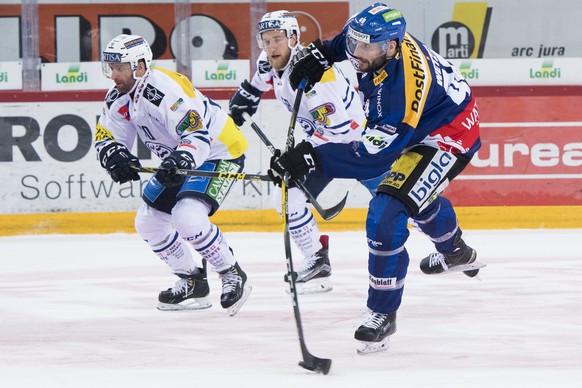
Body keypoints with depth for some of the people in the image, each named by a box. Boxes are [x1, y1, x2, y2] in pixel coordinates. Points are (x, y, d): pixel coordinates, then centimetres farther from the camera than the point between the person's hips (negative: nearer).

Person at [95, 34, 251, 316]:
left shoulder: (166, 89, -30)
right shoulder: (119, 98, -2)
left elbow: (199, 133, -36)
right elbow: (106, 136, -1)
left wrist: (182, 160, -53)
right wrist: (114, 155, -24)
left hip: (219, 152, -10)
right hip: (179, 160, 10)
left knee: (187, 217, -28)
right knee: (148, 222, 6)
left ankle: (232, 275, -9)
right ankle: (193, 282, 21)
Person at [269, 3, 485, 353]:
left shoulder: (400, 88, -41)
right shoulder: (381, 37, -18)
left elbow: (372, 157, -40)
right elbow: (351, 39, 10)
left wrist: (313, 159, -44)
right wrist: (322, 52, -3)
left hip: (447, 137, -10)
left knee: (387, 215, -23)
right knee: (418, 194, 36)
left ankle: (383, 313, -11)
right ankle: (456, 252, 66)